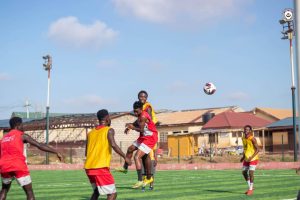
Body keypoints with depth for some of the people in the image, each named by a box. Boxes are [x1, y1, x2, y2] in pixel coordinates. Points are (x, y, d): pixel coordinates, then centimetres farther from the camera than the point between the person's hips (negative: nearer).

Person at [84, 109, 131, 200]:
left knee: (97, 190, 27)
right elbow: (113, 145, -18)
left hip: (88, 167, 7)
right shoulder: (109, 130, -1)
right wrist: (125, 157, -11)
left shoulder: (90, 133, 17)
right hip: (101, 168, -7)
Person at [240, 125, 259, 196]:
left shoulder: (252, 139, -17)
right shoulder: (243, 138, 6)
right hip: (246, 159, 8)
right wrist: (243, 157, 11)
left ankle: (251, 189, 1)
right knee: (244, 172, 9)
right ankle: (250, 187, 25)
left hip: (253, 158, -8)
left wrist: (251, 157, -26)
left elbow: (257, 149, -19)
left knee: (251, 173, -12)